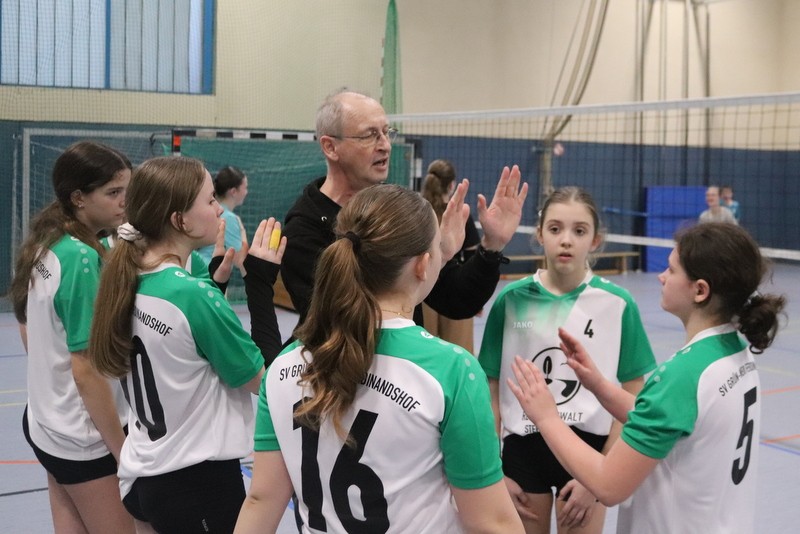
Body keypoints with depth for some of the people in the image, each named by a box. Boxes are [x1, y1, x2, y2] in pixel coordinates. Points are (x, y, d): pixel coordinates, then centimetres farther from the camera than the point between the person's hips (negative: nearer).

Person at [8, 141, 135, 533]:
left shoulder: (44, 247, 3)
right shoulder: (83, 258, -23)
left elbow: (27, 329, 15)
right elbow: (87, 371, -23)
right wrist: (124, 453, -16)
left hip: (47, 424, 8)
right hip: (85, 439, -8)